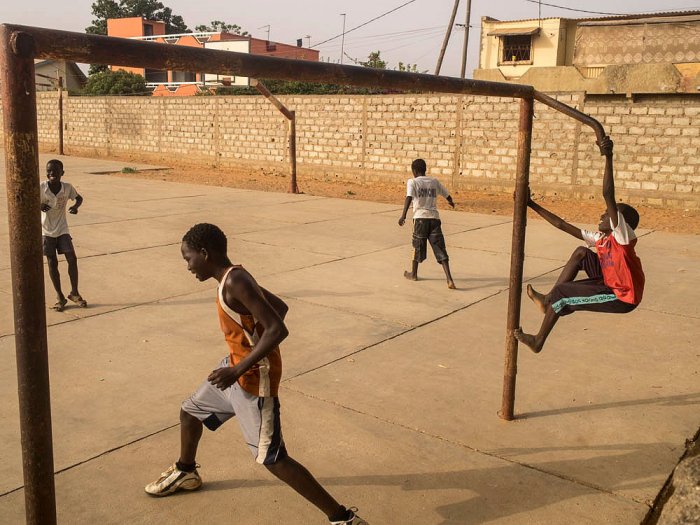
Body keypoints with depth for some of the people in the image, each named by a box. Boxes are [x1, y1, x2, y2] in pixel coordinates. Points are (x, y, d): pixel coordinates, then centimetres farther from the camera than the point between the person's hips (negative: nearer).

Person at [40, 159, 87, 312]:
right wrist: (39, 205, -32)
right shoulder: (41, 188, -16)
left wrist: (76, 206, -14)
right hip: (46, 230, -1)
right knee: (52, 263, 1)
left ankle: (74, 293, 11)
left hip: (62, 229, 2)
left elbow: (79, 197, 8)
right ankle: (60, 296, 13)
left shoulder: (67, 187, -10)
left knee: (72, 259, -5)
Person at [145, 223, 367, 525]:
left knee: (273, 459, -7)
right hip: (237, 365, 10)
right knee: (190, 410, 26)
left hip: (254, 379, -10)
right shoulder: (233, 278, 5)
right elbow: (281, 307, 16)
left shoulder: (235, 281, -24)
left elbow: (278, 330, -31)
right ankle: (186, 472, 53)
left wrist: (238, 371, -28)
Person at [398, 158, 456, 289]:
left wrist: (403, 215, -23)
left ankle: (413, 274, 32)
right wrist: (451, 202, 51)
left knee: (417, 246, 16)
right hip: (434, 218, 3)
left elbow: (409, 197, -15)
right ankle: (449, 279, -11)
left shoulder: (412, 182, 2)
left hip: (420, 218, -3)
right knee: (440, 250, 0)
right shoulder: (434, 181, 15)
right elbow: (446, 194, 29)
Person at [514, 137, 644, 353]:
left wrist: (608, 157, -40)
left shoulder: (622, 236, -18)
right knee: (581, 253, 8)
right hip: (611, 285, 9)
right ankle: (550, 301, 8)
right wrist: (532, 205, 8)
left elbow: (608, 196, -33)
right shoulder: (600, 238, 5)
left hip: (623, 298, -9)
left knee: (561, 292, -12)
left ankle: (539, 341, 3)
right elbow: (562, 225, 7)